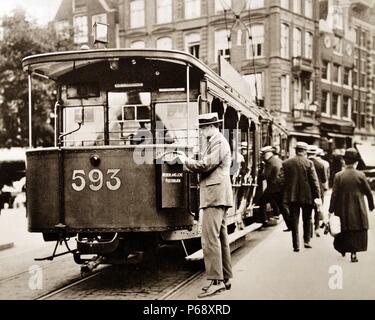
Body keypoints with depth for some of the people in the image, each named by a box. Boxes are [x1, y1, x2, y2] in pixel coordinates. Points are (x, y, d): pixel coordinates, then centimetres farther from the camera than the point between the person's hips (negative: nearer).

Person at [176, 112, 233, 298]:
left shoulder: (218, 142, -12)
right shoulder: (215, 142, 21)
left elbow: (205, 165, -19)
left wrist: (186, 161, -6)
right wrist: (190, 163, 11)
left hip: (215, 196, -11)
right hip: (217, 196, 11)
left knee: (210, 238, -13)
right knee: (220, 237, 12)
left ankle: (216, 280, -13)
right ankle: (225, 278, 19)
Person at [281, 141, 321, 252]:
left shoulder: (286, 163, 0)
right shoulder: (308, 163, -6)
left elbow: (283, 180, 1)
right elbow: (314, 181, -7)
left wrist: (285, 196, 10)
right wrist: (317, 196, -3)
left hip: (292, 196, 1)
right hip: (306, 196, -1)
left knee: (294, 221, 4)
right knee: (307, 219, 16)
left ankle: (296, 245, 2)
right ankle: (307, 241, 18)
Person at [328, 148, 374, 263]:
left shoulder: (338, 176, -7)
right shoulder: (360, 175, -9)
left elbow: (334, 194, -6)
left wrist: (331, 210, 0)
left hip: (343, 210, 1)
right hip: (358, 210, -1)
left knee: (345, 231, 17)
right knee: (357, 231, 7)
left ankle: (343, 249, 25)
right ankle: (354, 253, 2)